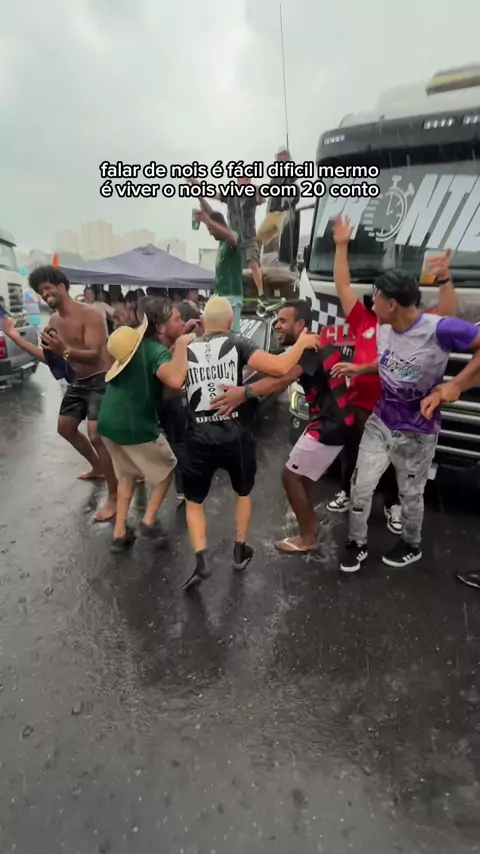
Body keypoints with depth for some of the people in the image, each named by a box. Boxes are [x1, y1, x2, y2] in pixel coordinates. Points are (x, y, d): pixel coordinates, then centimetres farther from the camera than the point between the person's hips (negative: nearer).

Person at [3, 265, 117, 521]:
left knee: (96, 436, -18)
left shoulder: (89, 314, -18)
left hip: (99, 381, -9)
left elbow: (94, 355, -27)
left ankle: (114, 496, -7)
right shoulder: (54, 321, 8)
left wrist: (65, 350, -45)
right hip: (76, 382, 9)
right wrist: (15, 336, 12)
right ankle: (97, 467, 40)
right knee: (65, 428, 20)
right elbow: (49, 357, 13)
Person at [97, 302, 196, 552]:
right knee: (167, 468, 18)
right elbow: (175, 380, -36)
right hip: (135, 426, -7)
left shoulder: (130, 342, 9)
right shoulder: (157, 350, -16)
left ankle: (119, 533, 26)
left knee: (126, 474, 26)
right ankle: (148, 521, 17)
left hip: (108, 422, 8)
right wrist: (181, 344, -24)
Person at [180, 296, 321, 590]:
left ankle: (201, 561, 8)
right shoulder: (237, 343, -4)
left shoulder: (186, 350, 6)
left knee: (194, 501, 21)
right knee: (244, 492, 27)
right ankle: (240, 551, 35)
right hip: (236, 435, -1)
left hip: (200, 438, 1)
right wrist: (302, 343, 1)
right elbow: (280, 368, -16)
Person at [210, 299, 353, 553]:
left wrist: (244, 392, -52)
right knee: (299, 473, 21)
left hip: (330, 426, -10)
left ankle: (307, 538, 16)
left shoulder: (310, 348, -21)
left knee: (290, 476, 0)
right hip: (332, 420, 10)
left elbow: (284, 378, -40)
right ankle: (311, 523, 36)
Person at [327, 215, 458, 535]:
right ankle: (347, 493, 43)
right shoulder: (363, 321, 1)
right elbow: (343, 286, 1)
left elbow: (448, 314, -12)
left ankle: (393, 504, 37)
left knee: (393, 459, 15)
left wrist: (444, 279, -26)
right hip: (359, 403, 2)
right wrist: (341, 246, -3)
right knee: (351, 453, 19)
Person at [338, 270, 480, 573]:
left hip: (417, 434, -5)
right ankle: (357, 544, 31)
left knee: (411, 495, 15)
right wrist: (359, 369, 4)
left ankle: (412, 546, 44)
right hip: (379, 423, 5)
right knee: (361, 487, 8)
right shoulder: (383, 329, -4)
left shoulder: (440, 329, -26)